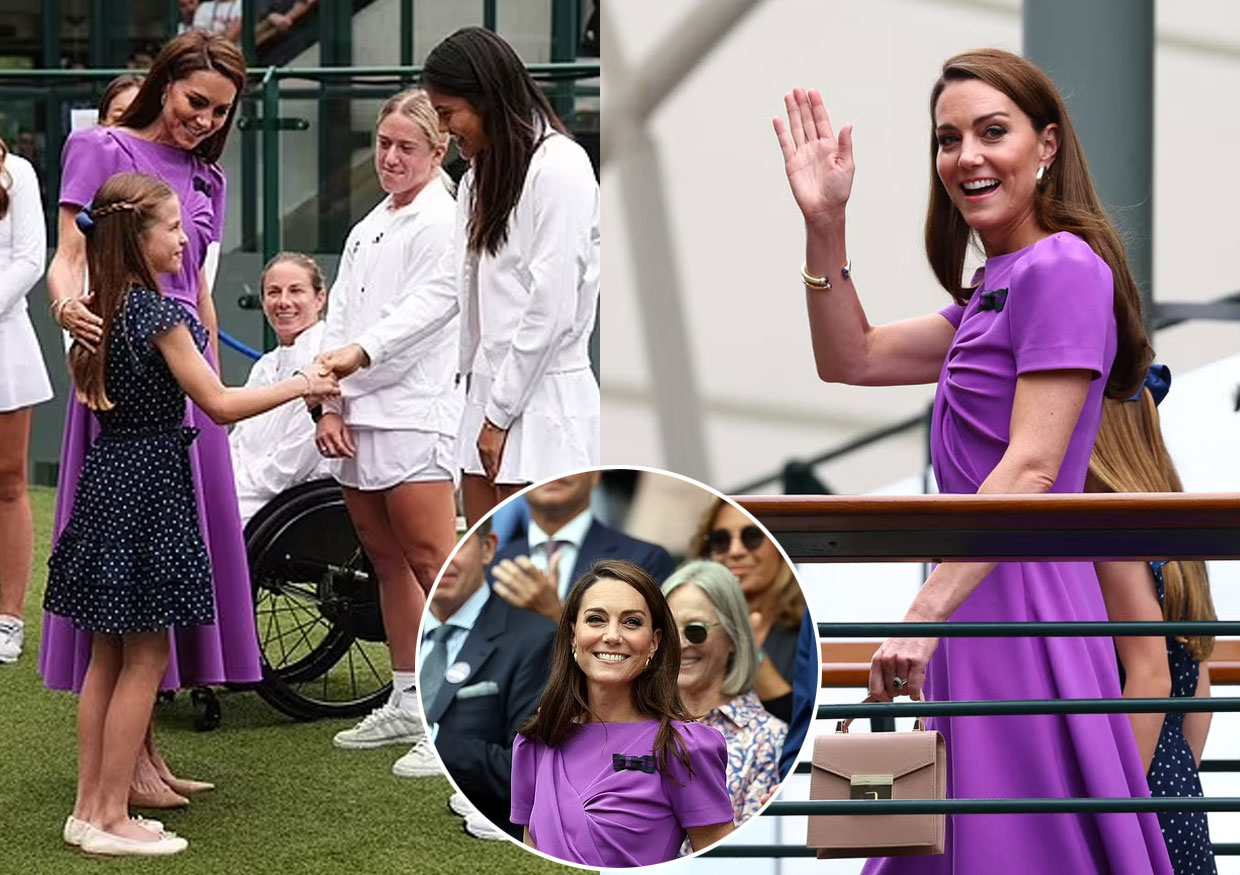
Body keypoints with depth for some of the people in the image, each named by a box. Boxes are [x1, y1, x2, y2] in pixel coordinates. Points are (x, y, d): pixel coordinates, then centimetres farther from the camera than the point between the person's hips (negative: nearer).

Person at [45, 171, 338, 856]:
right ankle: (110, 819, 1)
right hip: (149, 482, -9)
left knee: (107, 654, 13)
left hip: (106, 474, 9)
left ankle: (89, 808, 17)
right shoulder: (157, 313, -15)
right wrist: (298, 385, -5)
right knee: (144, 656, -2)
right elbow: (220, 404, -15)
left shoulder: (102, 309, 9)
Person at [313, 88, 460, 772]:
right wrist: (330, 403, 3)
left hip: (414, 413, -8)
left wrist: (360, 353, -26)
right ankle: (408, 703, 19)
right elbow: (339, 318, 15)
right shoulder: (368, 229, 22)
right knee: (386, 560, 12)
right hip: (360, 419, 8)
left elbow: (432, 302, -15)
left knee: (432, 562, -11)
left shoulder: (443, 221, -2)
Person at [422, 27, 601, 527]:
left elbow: (551, 309, -15)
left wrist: (501, 411, -12)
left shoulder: (559, 167, -11)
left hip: (541, 398, -9)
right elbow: (472, 295, 15)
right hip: (492, 392, 9)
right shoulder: (485, 175, 17)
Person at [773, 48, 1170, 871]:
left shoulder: (1063, 268, -12)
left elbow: (1031, 467, -19)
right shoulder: (996, 290, 18)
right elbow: (853, 359, 20)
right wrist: (824, 224, 9)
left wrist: (925, 616, -23)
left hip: (1021, 605, -10)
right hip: (983, 602, 10)